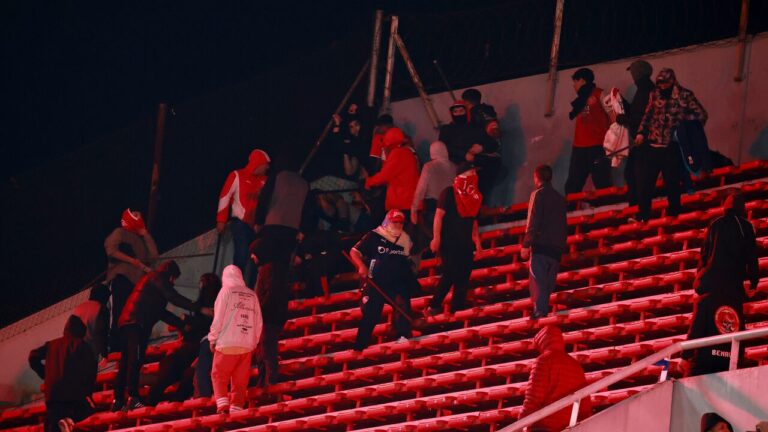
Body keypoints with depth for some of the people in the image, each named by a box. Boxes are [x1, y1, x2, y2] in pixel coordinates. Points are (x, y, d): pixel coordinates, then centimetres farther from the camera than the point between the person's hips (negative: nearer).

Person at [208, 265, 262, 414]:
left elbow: (218, 318, -5)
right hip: (247, 345, 4)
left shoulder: (226, 291, -2)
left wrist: (213, 339, 4)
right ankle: (236, 407, 1)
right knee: (240, 380, 7)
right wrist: (254, 343, 19)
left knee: (218, 376, 4)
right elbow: (258, 323, 10)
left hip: (227, 343, -4)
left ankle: (222, 403, -12)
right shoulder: (252, 295, 10)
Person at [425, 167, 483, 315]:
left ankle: (458, 309, 12)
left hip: (465, 243, 7)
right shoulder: (449, 193, -8)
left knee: (463, 277, 5)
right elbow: (439, 215, -11)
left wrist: (477, 239, 17)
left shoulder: (474, 196, 13)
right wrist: (436, 237, -17)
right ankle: (433, 307, -6)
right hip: (448, 241, -7)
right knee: (450, 274, -13)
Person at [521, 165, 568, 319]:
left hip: (540, 245, -6)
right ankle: (545, 309, 6)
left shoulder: (538, 194, -3)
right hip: (556, 247, 6)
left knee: (537, 279, -10)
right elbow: (564, 226, 18)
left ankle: (539, 310, -22)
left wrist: (526, 244, -11)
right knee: (548, 281, 9)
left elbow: (533, 222, -11)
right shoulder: (560, 198, 17)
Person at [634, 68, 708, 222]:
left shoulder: (684, 96, -4)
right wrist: (641, 132, 6)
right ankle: (643, 215, 10)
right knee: (644, 180, 1)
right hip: (652, 145, 4)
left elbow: (701, 115, -4)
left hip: (672, 147, -4)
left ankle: (673, 214, 17)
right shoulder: (654, 95, 10)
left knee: (672, 183, 3)